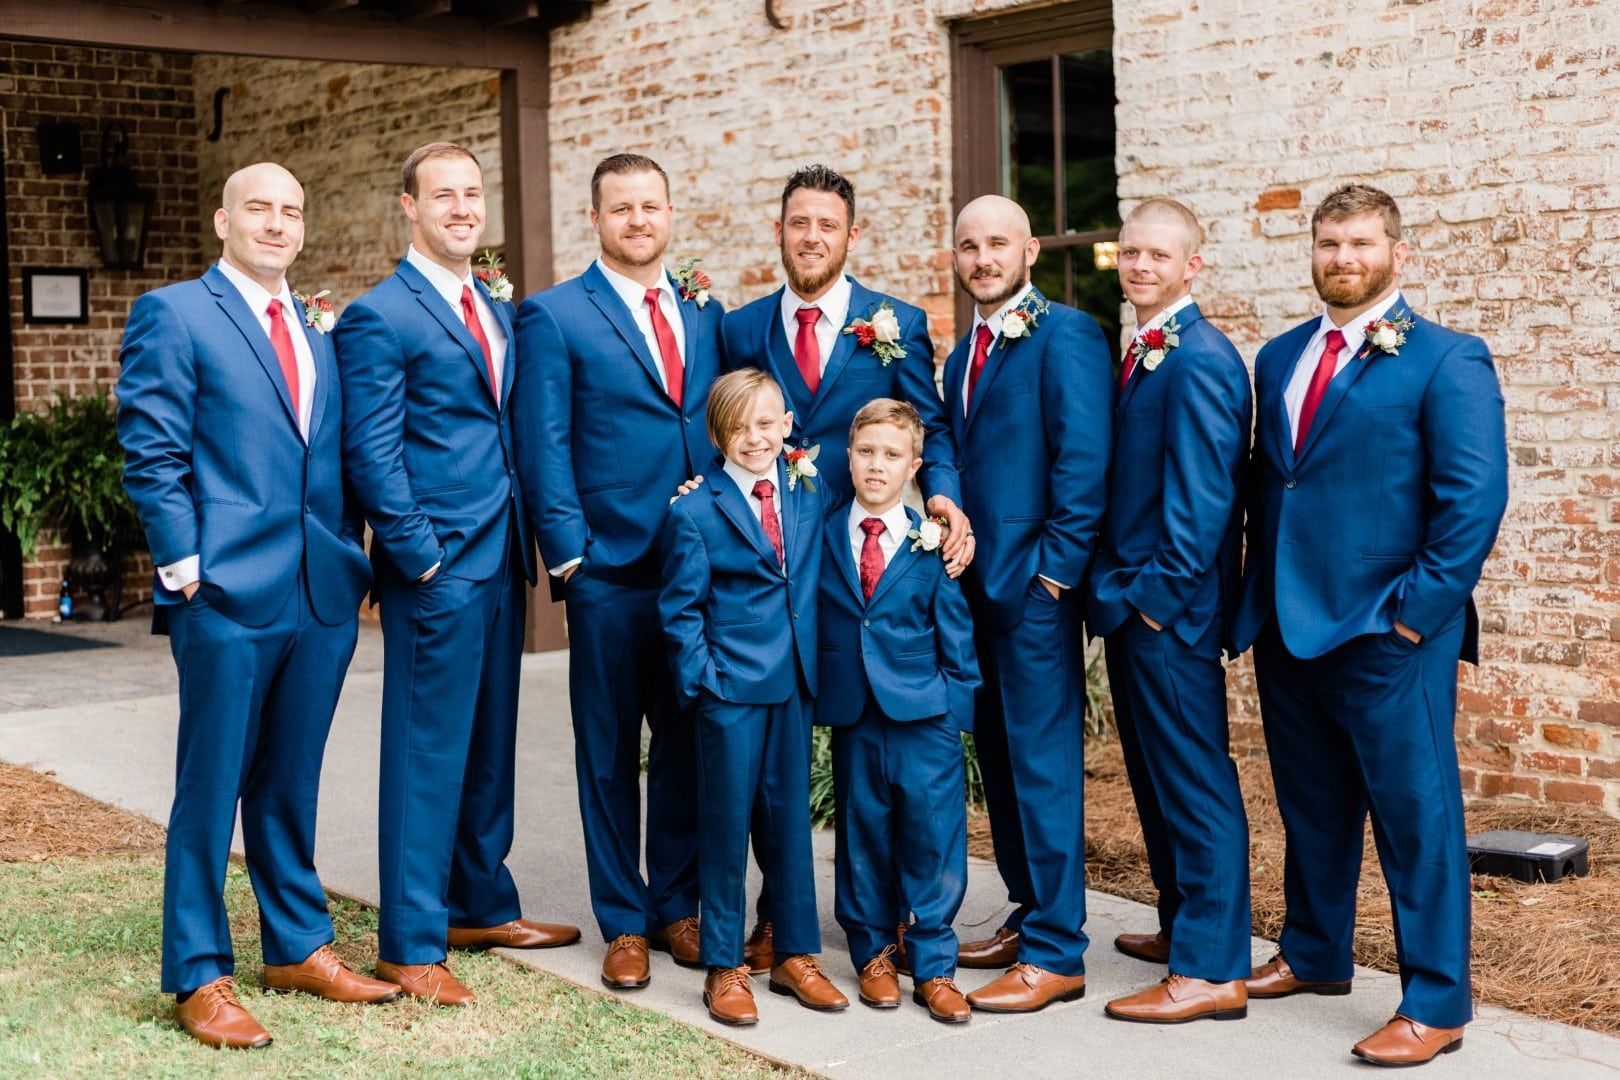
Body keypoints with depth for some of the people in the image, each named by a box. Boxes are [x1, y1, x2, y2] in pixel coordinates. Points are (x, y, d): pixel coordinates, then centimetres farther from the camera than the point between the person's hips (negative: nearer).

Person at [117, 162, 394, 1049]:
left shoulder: (319, 329, 17)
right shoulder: (173, 315, -1)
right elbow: (152, 455, -7)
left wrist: (352, 554, 7)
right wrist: (185, 567, -12)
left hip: (323, 593, 6)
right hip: (228, 593, -6)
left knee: (291, 782, 15)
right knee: (211, 787, 2)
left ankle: (298, 945, 26)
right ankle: (199, 976, 11)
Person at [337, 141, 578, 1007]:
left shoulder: (498, 311, 16)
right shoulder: (380, 318, -8)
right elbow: (372, 455, -12)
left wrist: (527, 541, 10)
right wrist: (421, 558, -15)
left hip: (500, 562, 8)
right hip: (437, 569, -8)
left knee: (489, 742, 15)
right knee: (429, 752, -3)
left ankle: (483, 905, 28)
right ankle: (410, 946, 5)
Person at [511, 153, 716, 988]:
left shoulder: (705, 312, 13)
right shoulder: (554, 316, -1)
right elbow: (544, 449, -4)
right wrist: (571, 557, -10)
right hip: (610, 573, -4)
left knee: (688, 742, 11)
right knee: (610, 752, 6)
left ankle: (677, 905, 24)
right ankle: (624, 923, 16)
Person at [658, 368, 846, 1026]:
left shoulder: (810, 497, 6)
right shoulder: (694, 511, -5)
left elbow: (816, 585, 12)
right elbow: (681, 612, -4)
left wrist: (816, 666, 4)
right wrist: (703, 681, -11)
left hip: (795, 685, 4)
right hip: (730, 688, -4)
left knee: (790, 816, 13)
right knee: (727, 822, 4)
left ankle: (796, 954, 24)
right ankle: (723, 967, 15)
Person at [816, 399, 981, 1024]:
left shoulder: (932, 545, -1)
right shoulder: (824, 536, 4)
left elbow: (957, 641, 1)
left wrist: (959, 707, -2)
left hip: (925, 719, -2)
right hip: (851, 717, 2)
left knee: (934, 840, -1)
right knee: (862, 837, 10)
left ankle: (933, 967, 10)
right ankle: (872, 955, 24)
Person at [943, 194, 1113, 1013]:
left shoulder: (1064, 334, -9)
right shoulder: (964, 351, 17)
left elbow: (1083, 456, -16)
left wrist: (1055, 566, -18)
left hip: (1034, 583, -9)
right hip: (977, 579, 9)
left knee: (1042, 761, -5)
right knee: (998, 754, 14)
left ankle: (1055, 954, 1)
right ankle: (1029, 917, 26)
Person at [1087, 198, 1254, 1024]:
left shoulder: (1199, 360, -15)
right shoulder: (1140, 356, 15)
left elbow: (1204, 494, -20)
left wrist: (1161, 596, -18)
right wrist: (1117, 591, 13)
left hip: (1171, 613, -10)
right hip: (1132, 607, 10)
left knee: (1195, 784, -5)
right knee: (1155, 778, 19)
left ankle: (1212, 970, 1)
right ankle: (1183, 925, 33)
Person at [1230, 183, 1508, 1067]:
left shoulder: (1446, 360, -6)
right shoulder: (1280, 357, 14)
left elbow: (1475, 497, -12)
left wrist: (1419, 607, -15)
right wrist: (1260, 595, 10)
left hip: (1386, 632, -6)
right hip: (1285, 626, 7)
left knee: (1416, 816, 0)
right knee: (1310, 805, 18)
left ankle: (1436, 1004, 9)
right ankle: (1313, 956, 34)